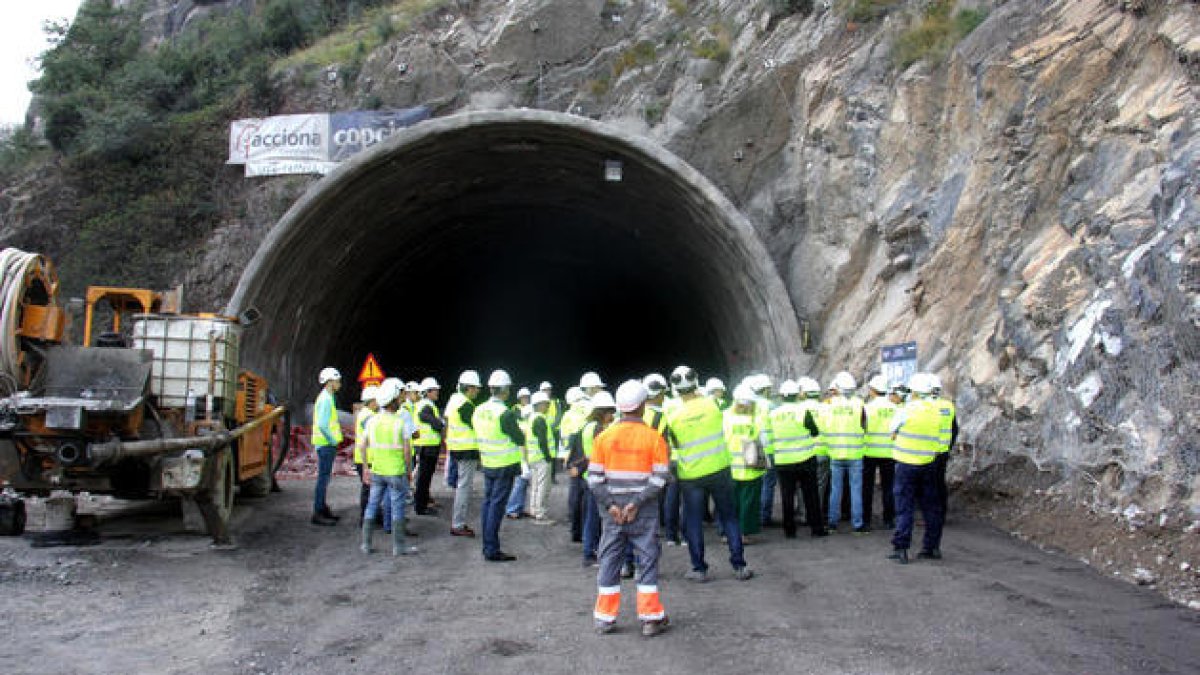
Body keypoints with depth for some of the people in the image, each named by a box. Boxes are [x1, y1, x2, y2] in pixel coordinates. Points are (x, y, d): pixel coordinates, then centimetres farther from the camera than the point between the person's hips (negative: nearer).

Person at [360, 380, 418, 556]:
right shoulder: (400, 422, -13)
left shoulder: (372, 421, 1)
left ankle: (366, 543, 15)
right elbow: (406, 450, -13)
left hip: (376, 471, 4)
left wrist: (366, 469, 11)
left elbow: (364, 447, 4)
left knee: (372, 505, 13)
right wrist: (408, 470, -2)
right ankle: (398, 546, 7)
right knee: (397, 508, 3)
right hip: (396, 472, -4)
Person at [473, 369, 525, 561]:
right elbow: (520, 440, -12)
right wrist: (518, 428, 7)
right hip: (505, 465, -7)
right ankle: (492, 550, -1)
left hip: (487, 464, 7)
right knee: (497, 505, -4)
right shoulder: (505, 413, -19)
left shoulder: (479, 410, 3)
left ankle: (488, 547, 20)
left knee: (488, 502, 13)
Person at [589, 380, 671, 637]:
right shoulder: (653, 437, -5)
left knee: (610, 561, 10)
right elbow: (660, 478, -12)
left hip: (612, 512, 2)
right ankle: (650, 618, 10)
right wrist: (637, 503, -12)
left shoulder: (604, 436, 1)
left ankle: (605, 617, 15)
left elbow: (594, 477, -2)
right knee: (648, 561, 7)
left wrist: (610, 504, -4)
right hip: (644, 514, -2)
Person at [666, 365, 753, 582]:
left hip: (691, 476, -1)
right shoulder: (712, 404, -9)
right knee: (729, 517, 12)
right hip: (719, 470, 1)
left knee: (693, 522, 10)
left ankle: (699, 569, 13)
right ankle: (739, 566, 14)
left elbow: (674, 449, -1)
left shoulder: (673, 416, -11)